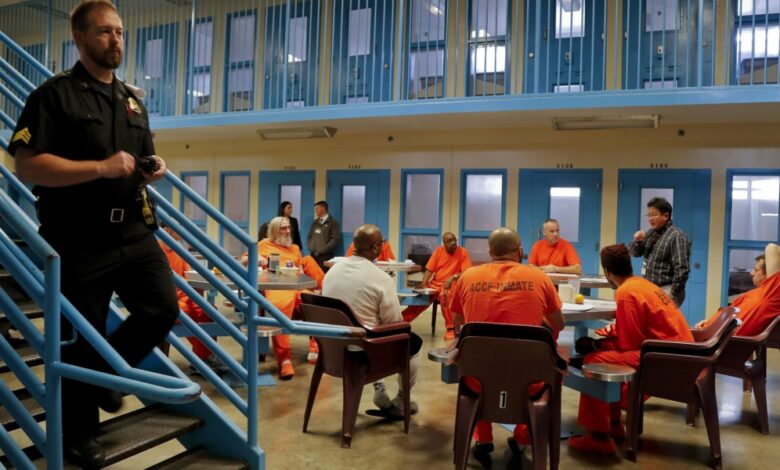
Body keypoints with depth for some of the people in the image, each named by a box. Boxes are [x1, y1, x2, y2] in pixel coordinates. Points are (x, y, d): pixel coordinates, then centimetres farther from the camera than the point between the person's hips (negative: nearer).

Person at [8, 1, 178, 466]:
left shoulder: (133, 99, 16)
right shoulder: (55, 95, -6)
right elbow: (27, 165, -15)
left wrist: (155, 167, 3)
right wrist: (101, 168, -23)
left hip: (134, 231, 6)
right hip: (80, 239, -6)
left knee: (163, 309, 1)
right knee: (82, 340, 5)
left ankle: (107, 372, 29)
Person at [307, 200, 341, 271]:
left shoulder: (332, 223, -1)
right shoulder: (315, 222, 18)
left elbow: (336, 239, -10)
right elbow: (309, 237, 21)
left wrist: (322, 250, -12)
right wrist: (311, 248, 2)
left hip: (325, 256, -5)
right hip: (313, 255, 6)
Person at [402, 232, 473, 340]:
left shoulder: (463, 252, -7)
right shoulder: (438, 250, 4)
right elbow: (429, 270, 3)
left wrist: (453, 277, -29)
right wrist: (423, 285, -12)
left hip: (451, 285, -4)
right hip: (435, 283, 4)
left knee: (444, 295, -35)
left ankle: (451, 329, -30)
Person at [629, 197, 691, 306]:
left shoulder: (677, 236, -15)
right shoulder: (651, 233, 10)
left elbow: (681, 269, -20)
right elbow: (635, 253, 16)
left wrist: (673, 295, -20)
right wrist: (637, 241, -6)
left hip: (666, 291, -8)